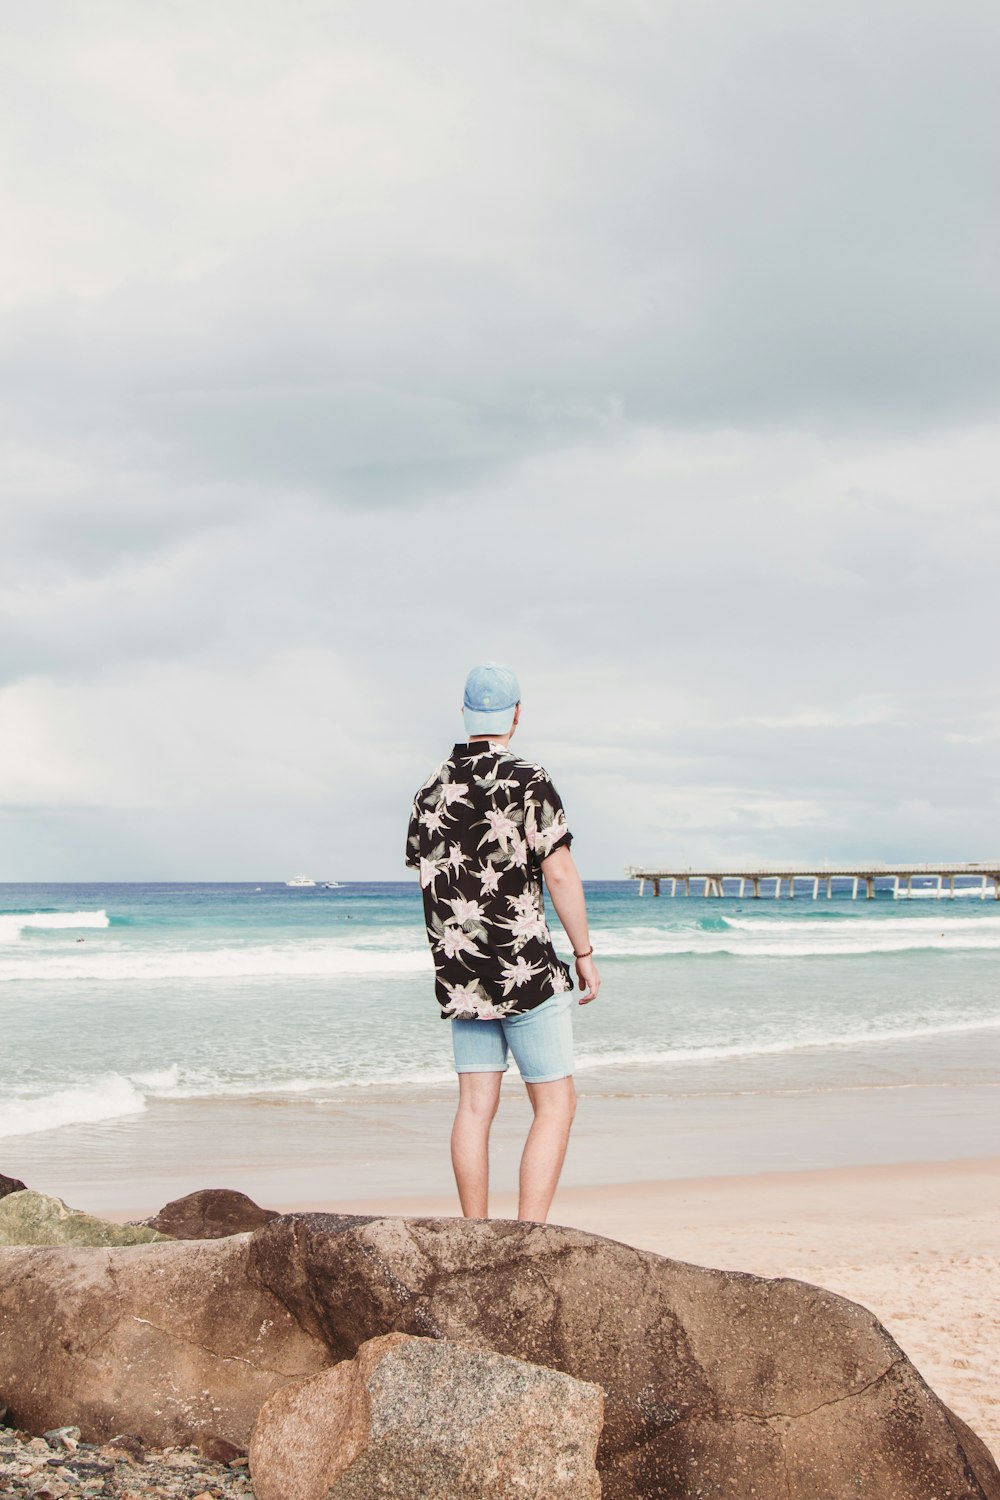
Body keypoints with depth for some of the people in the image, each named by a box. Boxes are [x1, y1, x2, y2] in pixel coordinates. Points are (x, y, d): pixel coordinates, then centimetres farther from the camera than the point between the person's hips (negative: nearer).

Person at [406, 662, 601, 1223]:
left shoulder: (432, 791, 8)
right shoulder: (528, 783, -11)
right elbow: (559, 872, -14)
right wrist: (585, 954, -6)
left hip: (459, 979, 6)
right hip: (528, 971, -6)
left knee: (475, 1107, 9)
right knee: (556, 1105, 1)